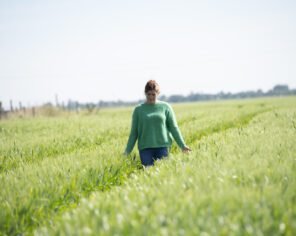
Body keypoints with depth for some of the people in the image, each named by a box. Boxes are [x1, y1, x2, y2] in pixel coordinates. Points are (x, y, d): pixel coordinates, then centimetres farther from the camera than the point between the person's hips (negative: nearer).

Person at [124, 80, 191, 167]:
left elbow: (173, 127, 8)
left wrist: (182, 145, 1)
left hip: (162, 147, 0)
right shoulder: (138, 109, 8)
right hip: (145, 148, 0)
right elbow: (134, 132, 10)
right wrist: (127, 151, 6)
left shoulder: (165, 107, 7)